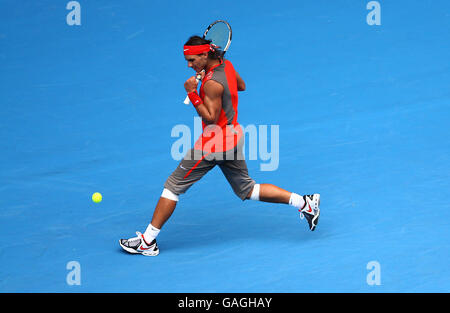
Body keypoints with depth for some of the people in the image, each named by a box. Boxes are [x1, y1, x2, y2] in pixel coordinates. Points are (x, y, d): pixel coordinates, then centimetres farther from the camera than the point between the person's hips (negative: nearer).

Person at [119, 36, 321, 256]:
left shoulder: (212, 84, -24)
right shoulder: (226, 64, 1)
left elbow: (211, 118, -22)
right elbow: (241, 86, 20)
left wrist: (192, 94, -25)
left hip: (215, 143, -9)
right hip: (234, 135, 9)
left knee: (173, 186, 0)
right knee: (248, 190, 20)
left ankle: (148, 241, 5)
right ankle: (303, 202, 13)